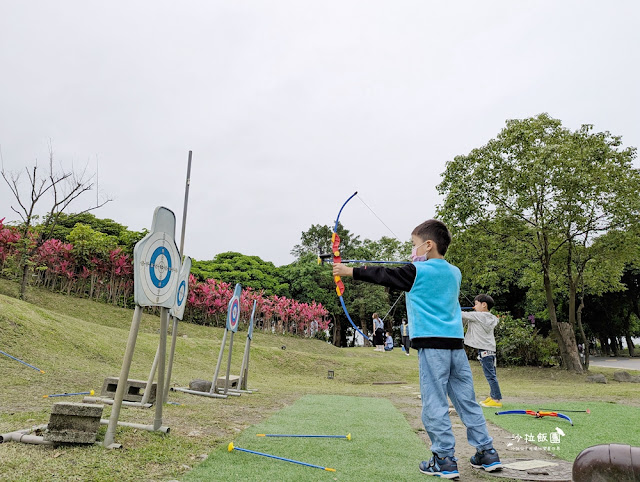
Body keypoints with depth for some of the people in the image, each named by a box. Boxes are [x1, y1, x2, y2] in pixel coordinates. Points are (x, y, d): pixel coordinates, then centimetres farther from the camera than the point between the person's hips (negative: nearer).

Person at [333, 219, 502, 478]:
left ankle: (445, 461, 8)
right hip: (456, 343, 7)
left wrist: (349, 271, 7)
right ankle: (487, 453, 21)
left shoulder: (417, 271, -6)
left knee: (434, 405, 1)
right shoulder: (454, 272, 12)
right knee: (467, 400, 14)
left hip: (432, 345, -7)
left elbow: (383, 275, -1)